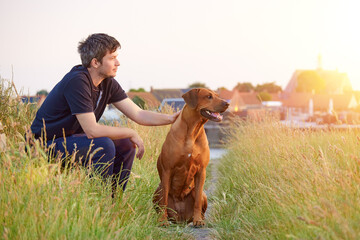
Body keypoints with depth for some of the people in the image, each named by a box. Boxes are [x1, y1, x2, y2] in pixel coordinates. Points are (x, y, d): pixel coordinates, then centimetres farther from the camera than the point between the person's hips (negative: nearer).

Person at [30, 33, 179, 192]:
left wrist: (171, 118, -13)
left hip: (73, 138, 9)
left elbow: (138, 115, 2)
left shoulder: (108, 83, 1)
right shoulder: (77, 82, -26)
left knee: (125, 145, 1)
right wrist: (131, 133, -19)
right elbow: (92, 130, -29)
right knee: (104, 146, -27)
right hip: (47, 145, -9)